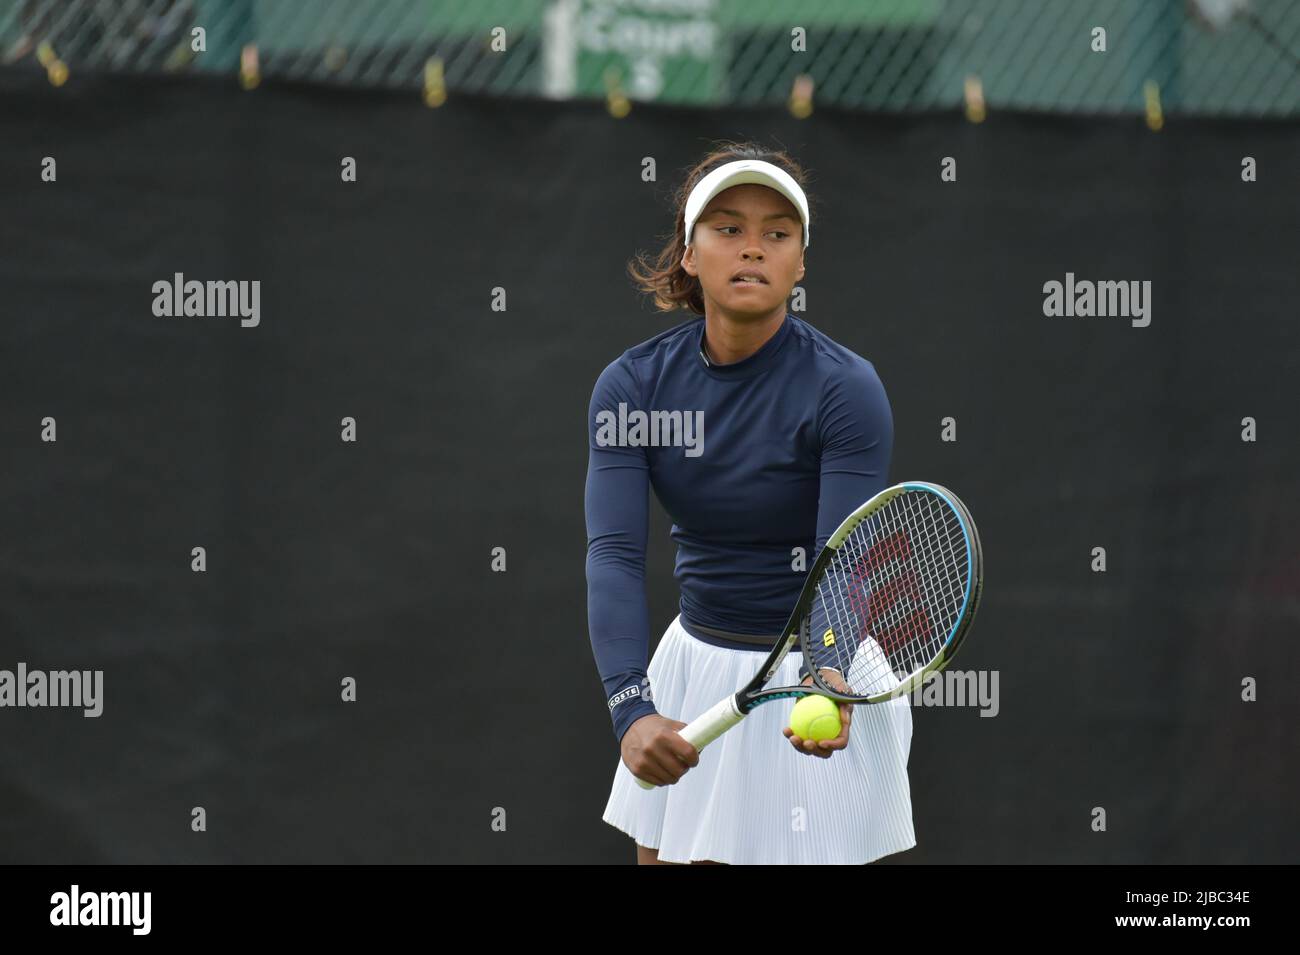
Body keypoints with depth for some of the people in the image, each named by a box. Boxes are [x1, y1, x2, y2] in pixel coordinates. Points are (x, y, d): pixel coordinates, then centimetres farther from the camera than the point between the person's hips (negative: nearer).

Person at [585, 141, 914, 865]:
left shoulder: (847, 389, -18)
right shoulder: (632, 385, -9)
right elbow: (615, 554, -19)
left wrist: (832, 685, -47)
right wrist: (633, 708, -35)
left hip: (826, 670, -3)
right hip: (697, 664, 4)